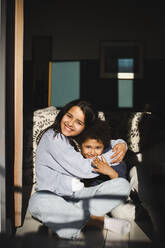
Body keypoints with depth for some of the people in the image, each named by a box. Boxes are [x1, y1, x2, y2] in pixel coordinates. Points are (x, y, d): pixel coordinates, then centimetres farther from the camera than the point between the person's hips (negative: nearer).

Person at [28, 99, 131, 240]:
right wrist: (111, 157, -4)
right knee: (37, 202, -40)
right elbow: (84, 169, -14)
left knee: (123, 185, -11)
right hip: (53, 196, -6)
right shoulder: (52, 137, -10)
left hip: (78, 194, 6)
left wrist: (122, 145, -2)